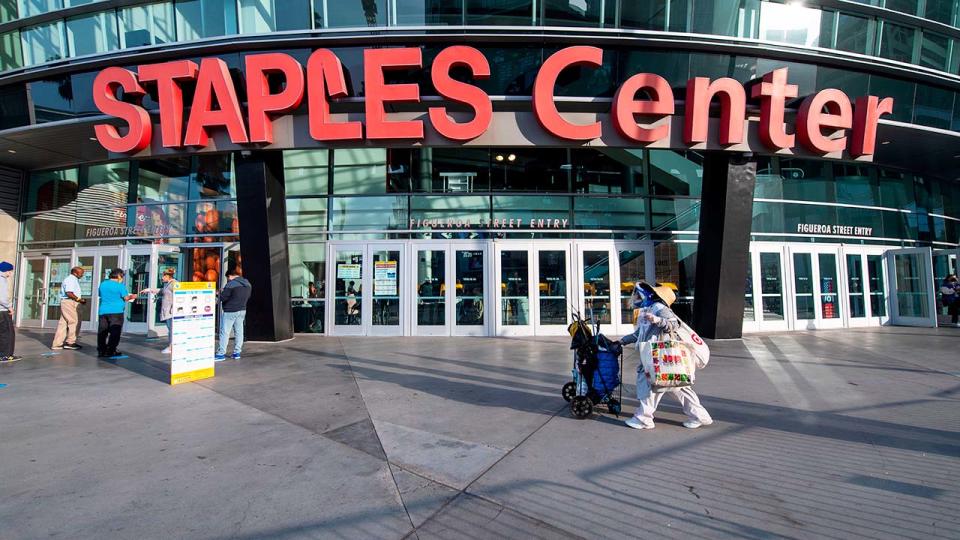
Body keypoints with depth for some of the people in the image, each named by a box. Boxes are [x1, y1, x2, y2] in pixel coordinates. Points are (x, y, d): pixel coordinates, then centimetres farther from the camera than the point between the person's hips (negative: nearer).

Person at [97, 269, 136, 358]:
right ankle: (110, 351, -3)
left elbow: (100, 295, 23)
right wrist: (132, 297, 12)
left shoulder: (102, 284, 11)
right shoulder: (120, 286, -8)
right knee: (115, 332, -1)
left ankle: (101, 351, 11)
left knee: (102, 332, 9)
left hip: (103, 311, 6)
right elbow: (126, 298, -7)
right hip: (116, 311, -6)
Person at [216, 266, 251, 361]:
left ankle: (221, 354, 2)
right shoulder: (248, 284, 6)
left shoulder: (231, 284, -17)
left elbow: (222, 297, -15)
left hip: (230, 311, -7)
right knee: (239, 331, 11)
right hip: (242, 310, 7)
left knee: (224, 332, 0)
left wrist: (221, 292, 3)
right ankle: (237, 352, 15)